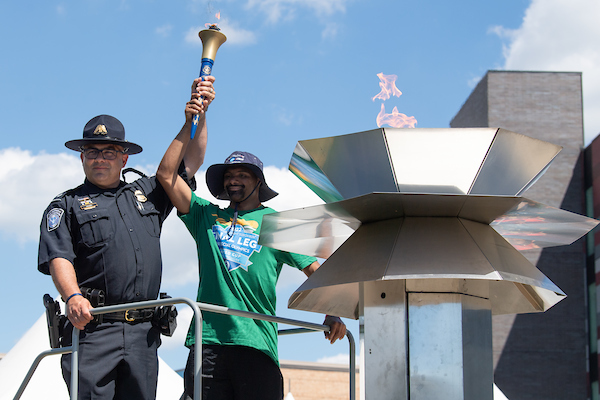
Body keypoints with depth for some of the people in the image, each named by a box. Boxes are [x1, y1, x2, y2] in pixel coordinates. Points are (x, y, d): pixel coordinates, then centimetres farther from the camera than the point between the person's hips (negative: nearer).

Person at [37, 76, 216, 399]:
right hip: (92, 328, -4)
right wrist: (73, 296, -22)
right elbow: (58, 259, -3)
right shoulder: (66, 206, 12)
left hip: (143, 334, 4)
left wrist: (198, 115, 13)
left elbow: (190, 162, 26)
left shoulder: (146, 194, 24)